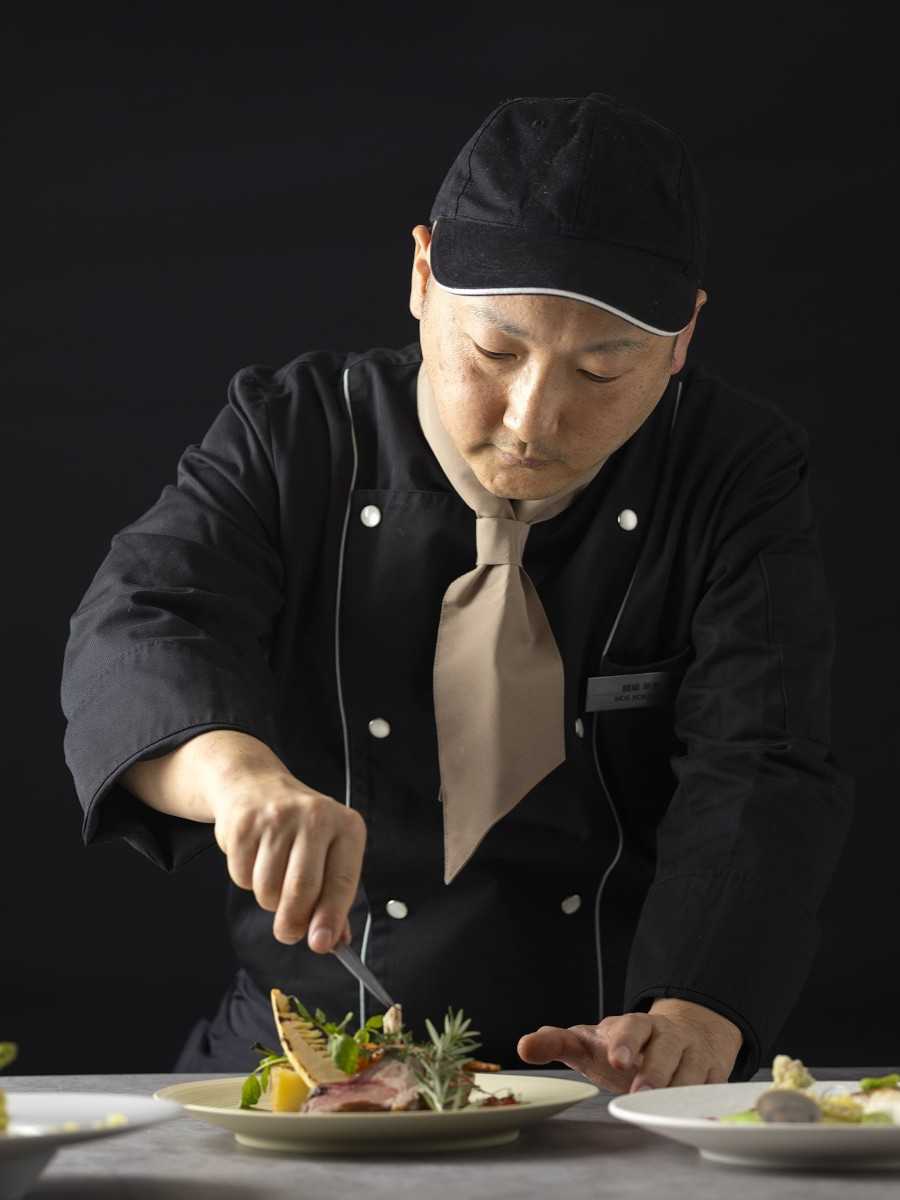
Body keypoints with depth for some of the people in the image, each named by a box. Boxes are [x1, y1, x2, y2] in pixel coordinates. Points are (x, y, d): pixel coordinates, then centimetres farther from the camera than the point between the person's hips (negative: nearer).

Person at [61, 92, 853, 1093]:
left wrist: (696, 1013, -31)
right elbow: (137, 634, -16)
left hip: (625, 1089, 2)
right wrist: (240, 773, -40)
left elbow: (757, 779, -12)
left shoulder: (741, 475, -2)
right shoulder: (292, 432, -1)